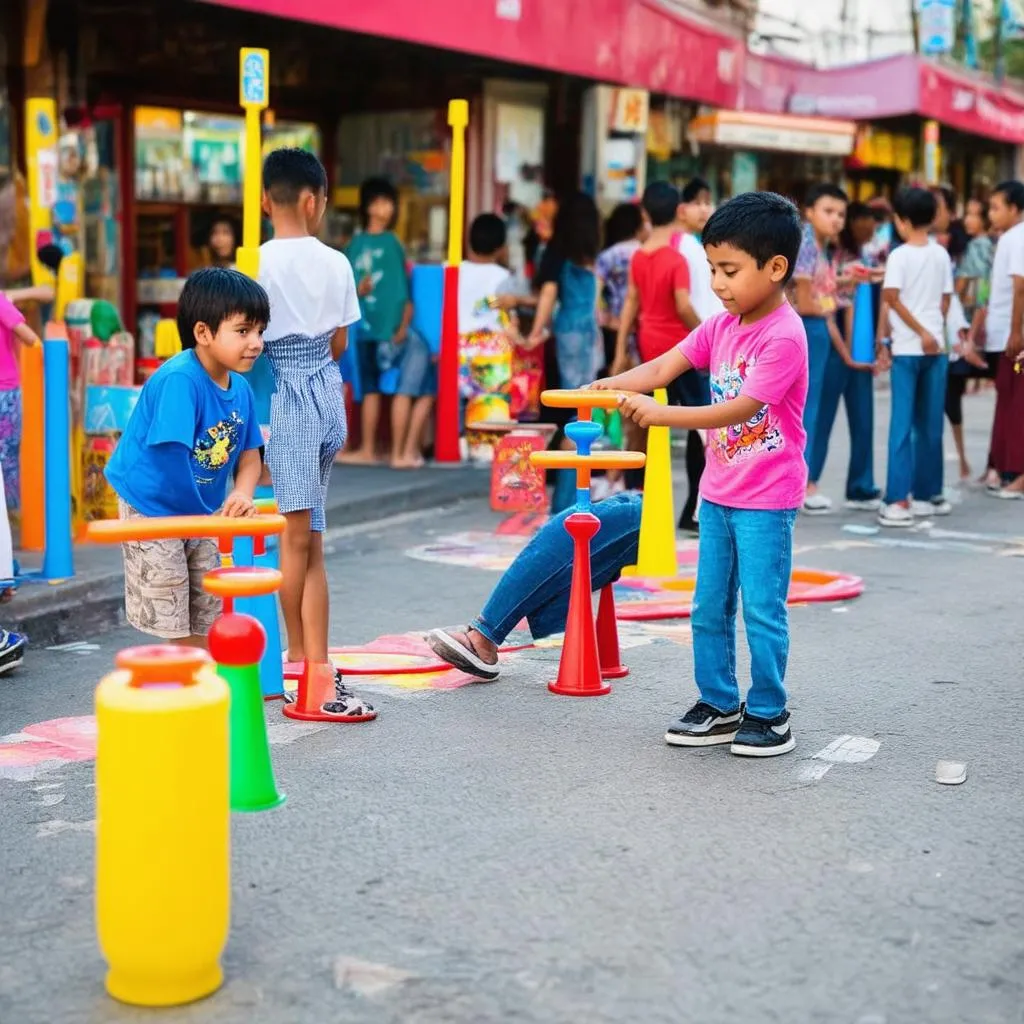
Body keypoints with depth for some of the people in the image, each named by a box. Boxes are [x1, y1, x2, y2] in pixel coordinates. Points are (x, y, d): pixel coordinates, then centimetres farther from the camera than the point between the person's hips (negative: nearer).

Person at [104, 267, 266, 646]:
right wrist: (203, 512, -19)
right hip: (151, 508, -7)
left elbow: (249, 456, 6)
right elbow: (173, 457, -29)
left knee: (206, 620, 13)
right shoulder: (178, 379, -26)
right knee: (171, 623, -3)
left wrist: (242, 495, -15)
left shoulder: (240, 389, -3)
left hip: (202, 512, 7)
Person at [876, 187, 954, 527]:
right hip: (936, 347, 4)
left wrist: (921, 332, -8)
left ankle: (899, 501, -9)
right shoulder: (942, 254, 7)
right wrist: (932, 331, 13)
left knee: (902, 424, -4)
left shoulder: (899, 255, -7)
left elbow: (892, 299, -13)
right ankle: (927, 494, 17)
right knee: (930, 424, 11)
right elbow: (945, 301, 9)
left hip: (907, 348, -4)